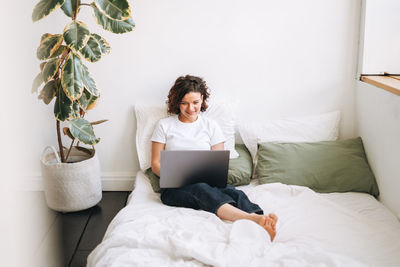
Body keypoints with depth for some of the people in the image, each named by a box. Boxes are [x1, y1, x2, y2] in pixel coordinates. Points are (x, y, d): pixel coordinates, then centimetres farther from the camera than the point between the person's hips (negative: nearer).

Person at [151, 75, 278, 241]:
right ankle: (252, 218, -64)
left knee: (234, 193, -33)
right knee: (201, 189, -39)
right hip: (175, 188, -2)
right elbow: (155, 164, 9)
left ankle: (260, 228, -63)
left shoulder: (210, 126, 17)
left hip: (208, 182, 3)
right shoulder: (165, 125, 12)